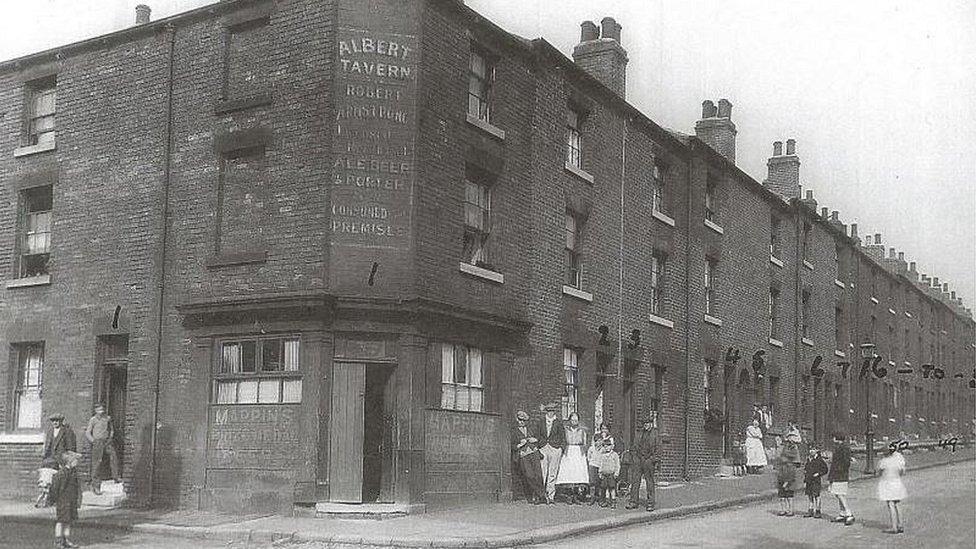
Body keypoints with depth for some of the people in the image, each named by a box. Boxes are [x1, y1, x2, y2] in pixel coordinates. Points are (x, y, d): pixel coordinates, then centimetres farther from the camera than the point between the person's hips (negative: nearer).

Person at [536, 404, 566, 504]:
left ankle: (551, 496, -3)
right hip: (543, 449, 2)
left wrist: (561, 448, -1)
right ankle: (543, 495, 2)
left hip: (555, 448, -2)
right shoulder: (541, 421, 11)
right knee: (543, 473, -3)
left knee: (552, 473, -5)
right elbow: (537, 435, 14)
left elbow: (563, 437, 8)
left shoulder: (558, 423, 6)